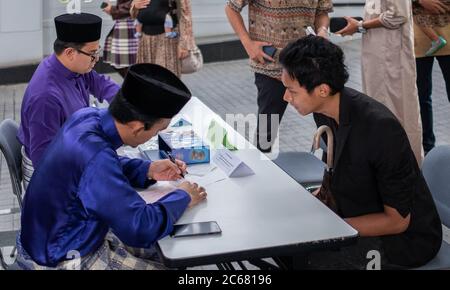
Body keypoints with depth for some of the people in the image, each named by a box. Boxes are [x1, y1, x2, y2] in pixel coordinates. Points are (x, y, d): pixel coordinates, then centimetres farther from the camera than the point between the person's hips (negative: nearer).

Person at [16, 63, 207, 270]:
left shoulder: (88, 117, -9)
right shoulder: (95, 157, -35)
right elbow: (142, 228, -32)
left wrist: (148, 170, 1)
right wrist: (182, 197, -16)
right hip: (61, 261, -8)